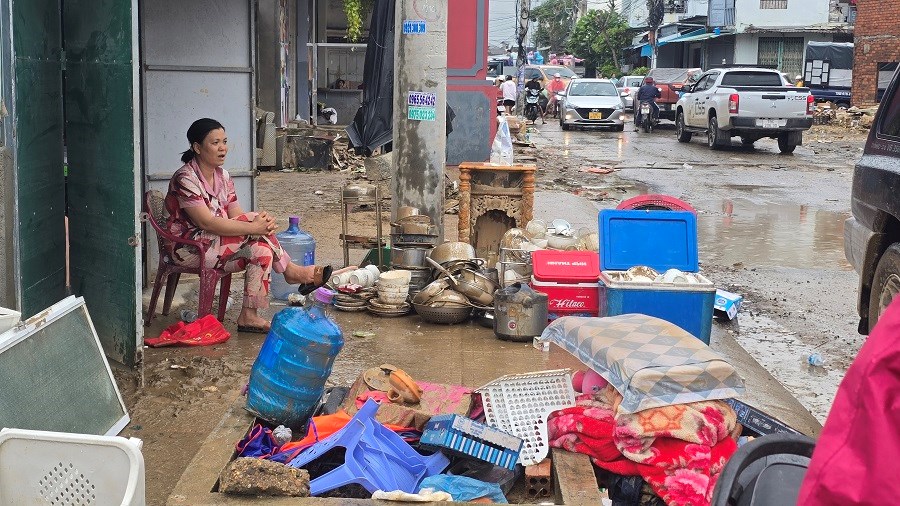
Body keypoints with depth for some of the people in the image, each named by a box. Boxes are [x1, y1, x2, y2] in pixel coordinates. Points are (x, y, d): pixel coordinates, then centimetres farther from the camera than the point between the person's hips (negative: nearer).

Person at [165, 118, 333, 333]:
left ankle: (249, 316, -20)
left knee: (261, 249, -21)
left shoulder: (223, 176, 9)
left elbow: (235, 216, 3)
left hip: (220, 243, 8)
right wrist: (254, 227, -30)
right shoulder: (185, 178, -17)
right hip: (189, 248, -8)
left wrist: (264, 222, -21)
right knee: (250, 219, -24)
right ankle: (291, 271, -9)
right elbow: (206, 222, -27)